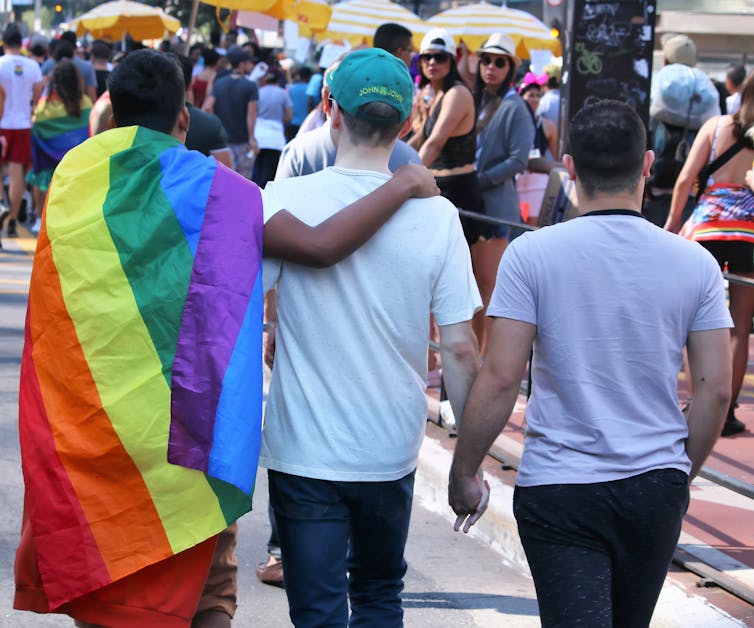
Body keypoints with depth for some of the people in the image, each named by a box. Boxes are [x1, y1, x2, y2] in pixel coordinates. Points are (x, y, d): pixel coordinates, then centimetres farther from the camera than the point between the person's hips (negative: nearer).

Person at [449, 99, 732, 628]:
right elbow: (716, 389, 0)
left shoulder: (532, 254, -9)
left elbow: (500, 379, -12)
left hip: (559, 488, -3)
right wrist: (683, 475, 15)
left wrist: (464, 473, 1)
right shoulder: (694, 263, -2)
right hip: (657, 487, 3)